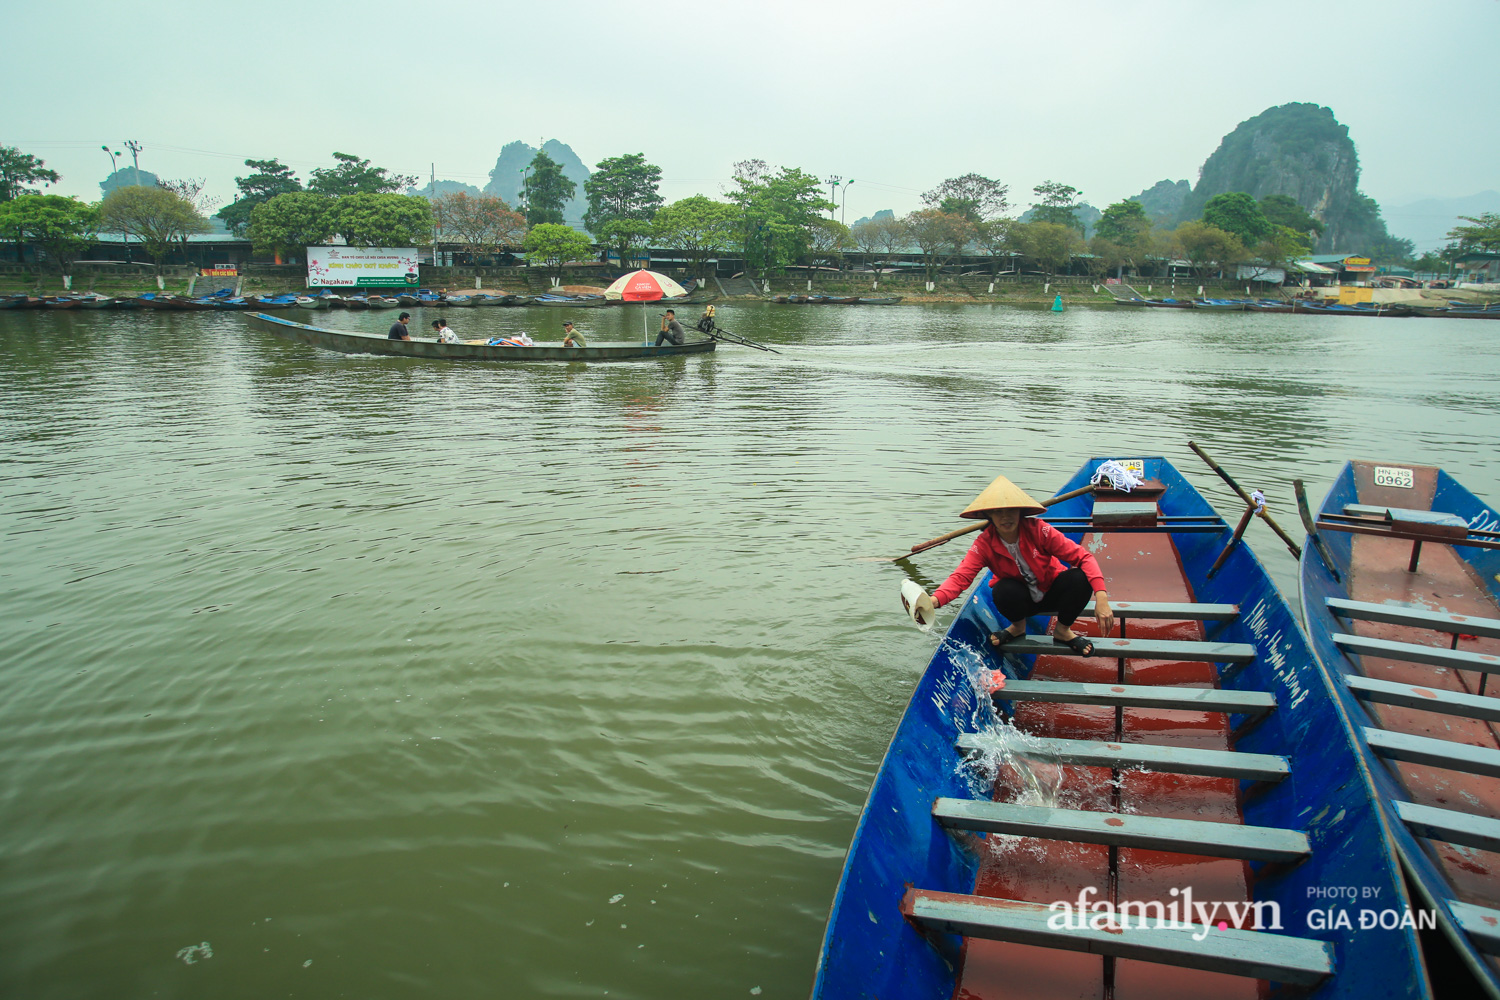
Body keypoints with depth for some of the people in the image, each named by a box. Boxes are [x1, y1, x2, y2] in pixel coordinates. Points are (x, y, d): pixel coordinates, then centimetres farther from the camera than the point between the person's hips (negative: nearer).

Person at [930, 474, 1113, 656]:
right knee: (1003, 590, -34)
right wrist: (934, 600, -54)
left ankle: (1062, 631, -1)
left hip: (1051, 593, 0)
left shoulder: (1038, 530, -23)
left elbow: (1083, 557, -24)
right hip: (1021, 600, 0)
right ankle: (1018, 627, 2)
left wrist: (1101, 597, -39)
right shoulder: (984, 544, -20)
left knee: (1079, 578, -30)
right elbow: (961, 576, -33)